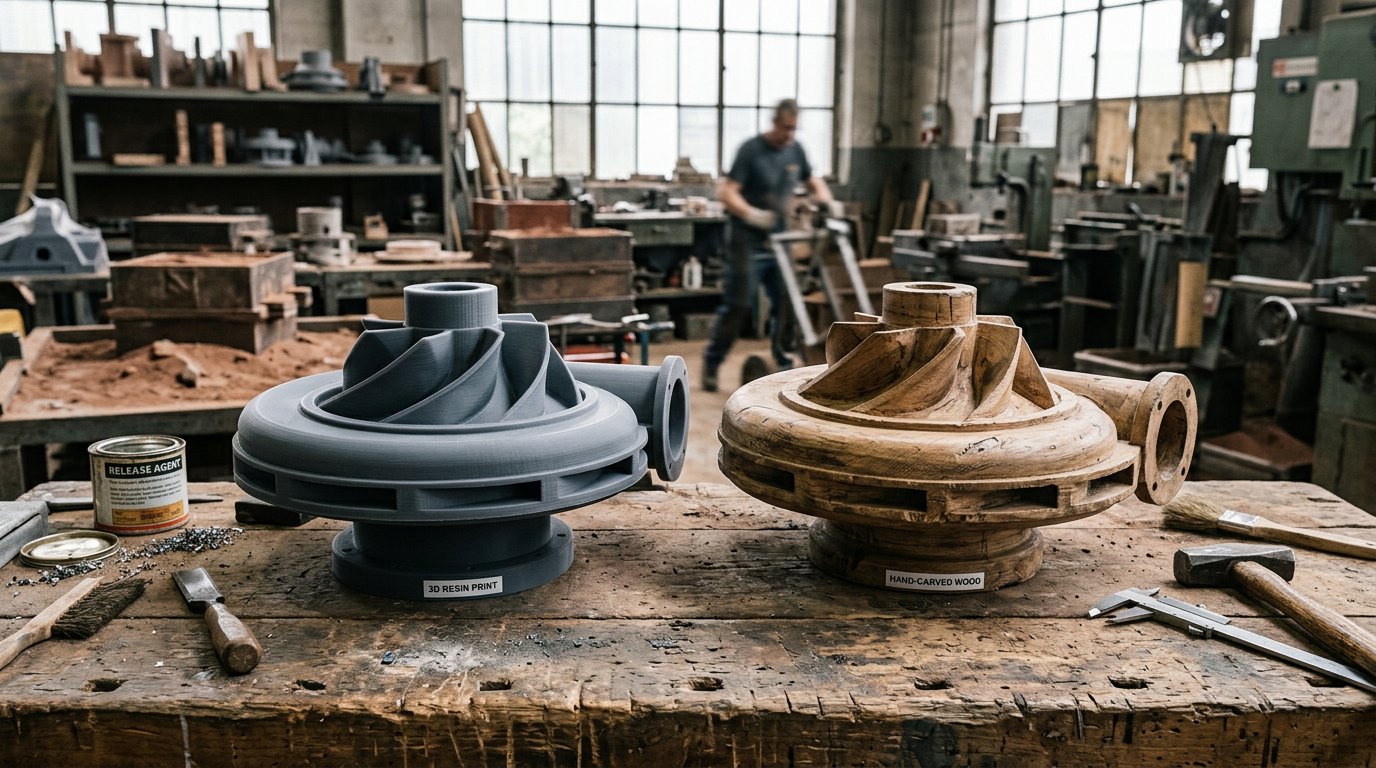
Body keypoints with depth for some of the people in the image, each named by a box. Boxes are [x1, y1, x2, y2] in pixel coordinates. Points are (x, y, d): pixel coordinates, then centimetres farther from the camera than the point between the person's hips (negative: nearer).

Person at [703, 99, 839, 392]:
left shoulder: (795, 151, 9)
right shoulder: (751, 150, -10)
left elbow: (813, 182, 23)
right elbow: (726, 191, -17)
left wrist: (826, 199, 1)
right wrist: (750, 213, -34)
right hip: (748, 242, -6)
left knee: (786, 303, 5)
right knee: (737, 305, -6)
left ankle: (785, 362, 18)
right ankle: (712, 362, 7)